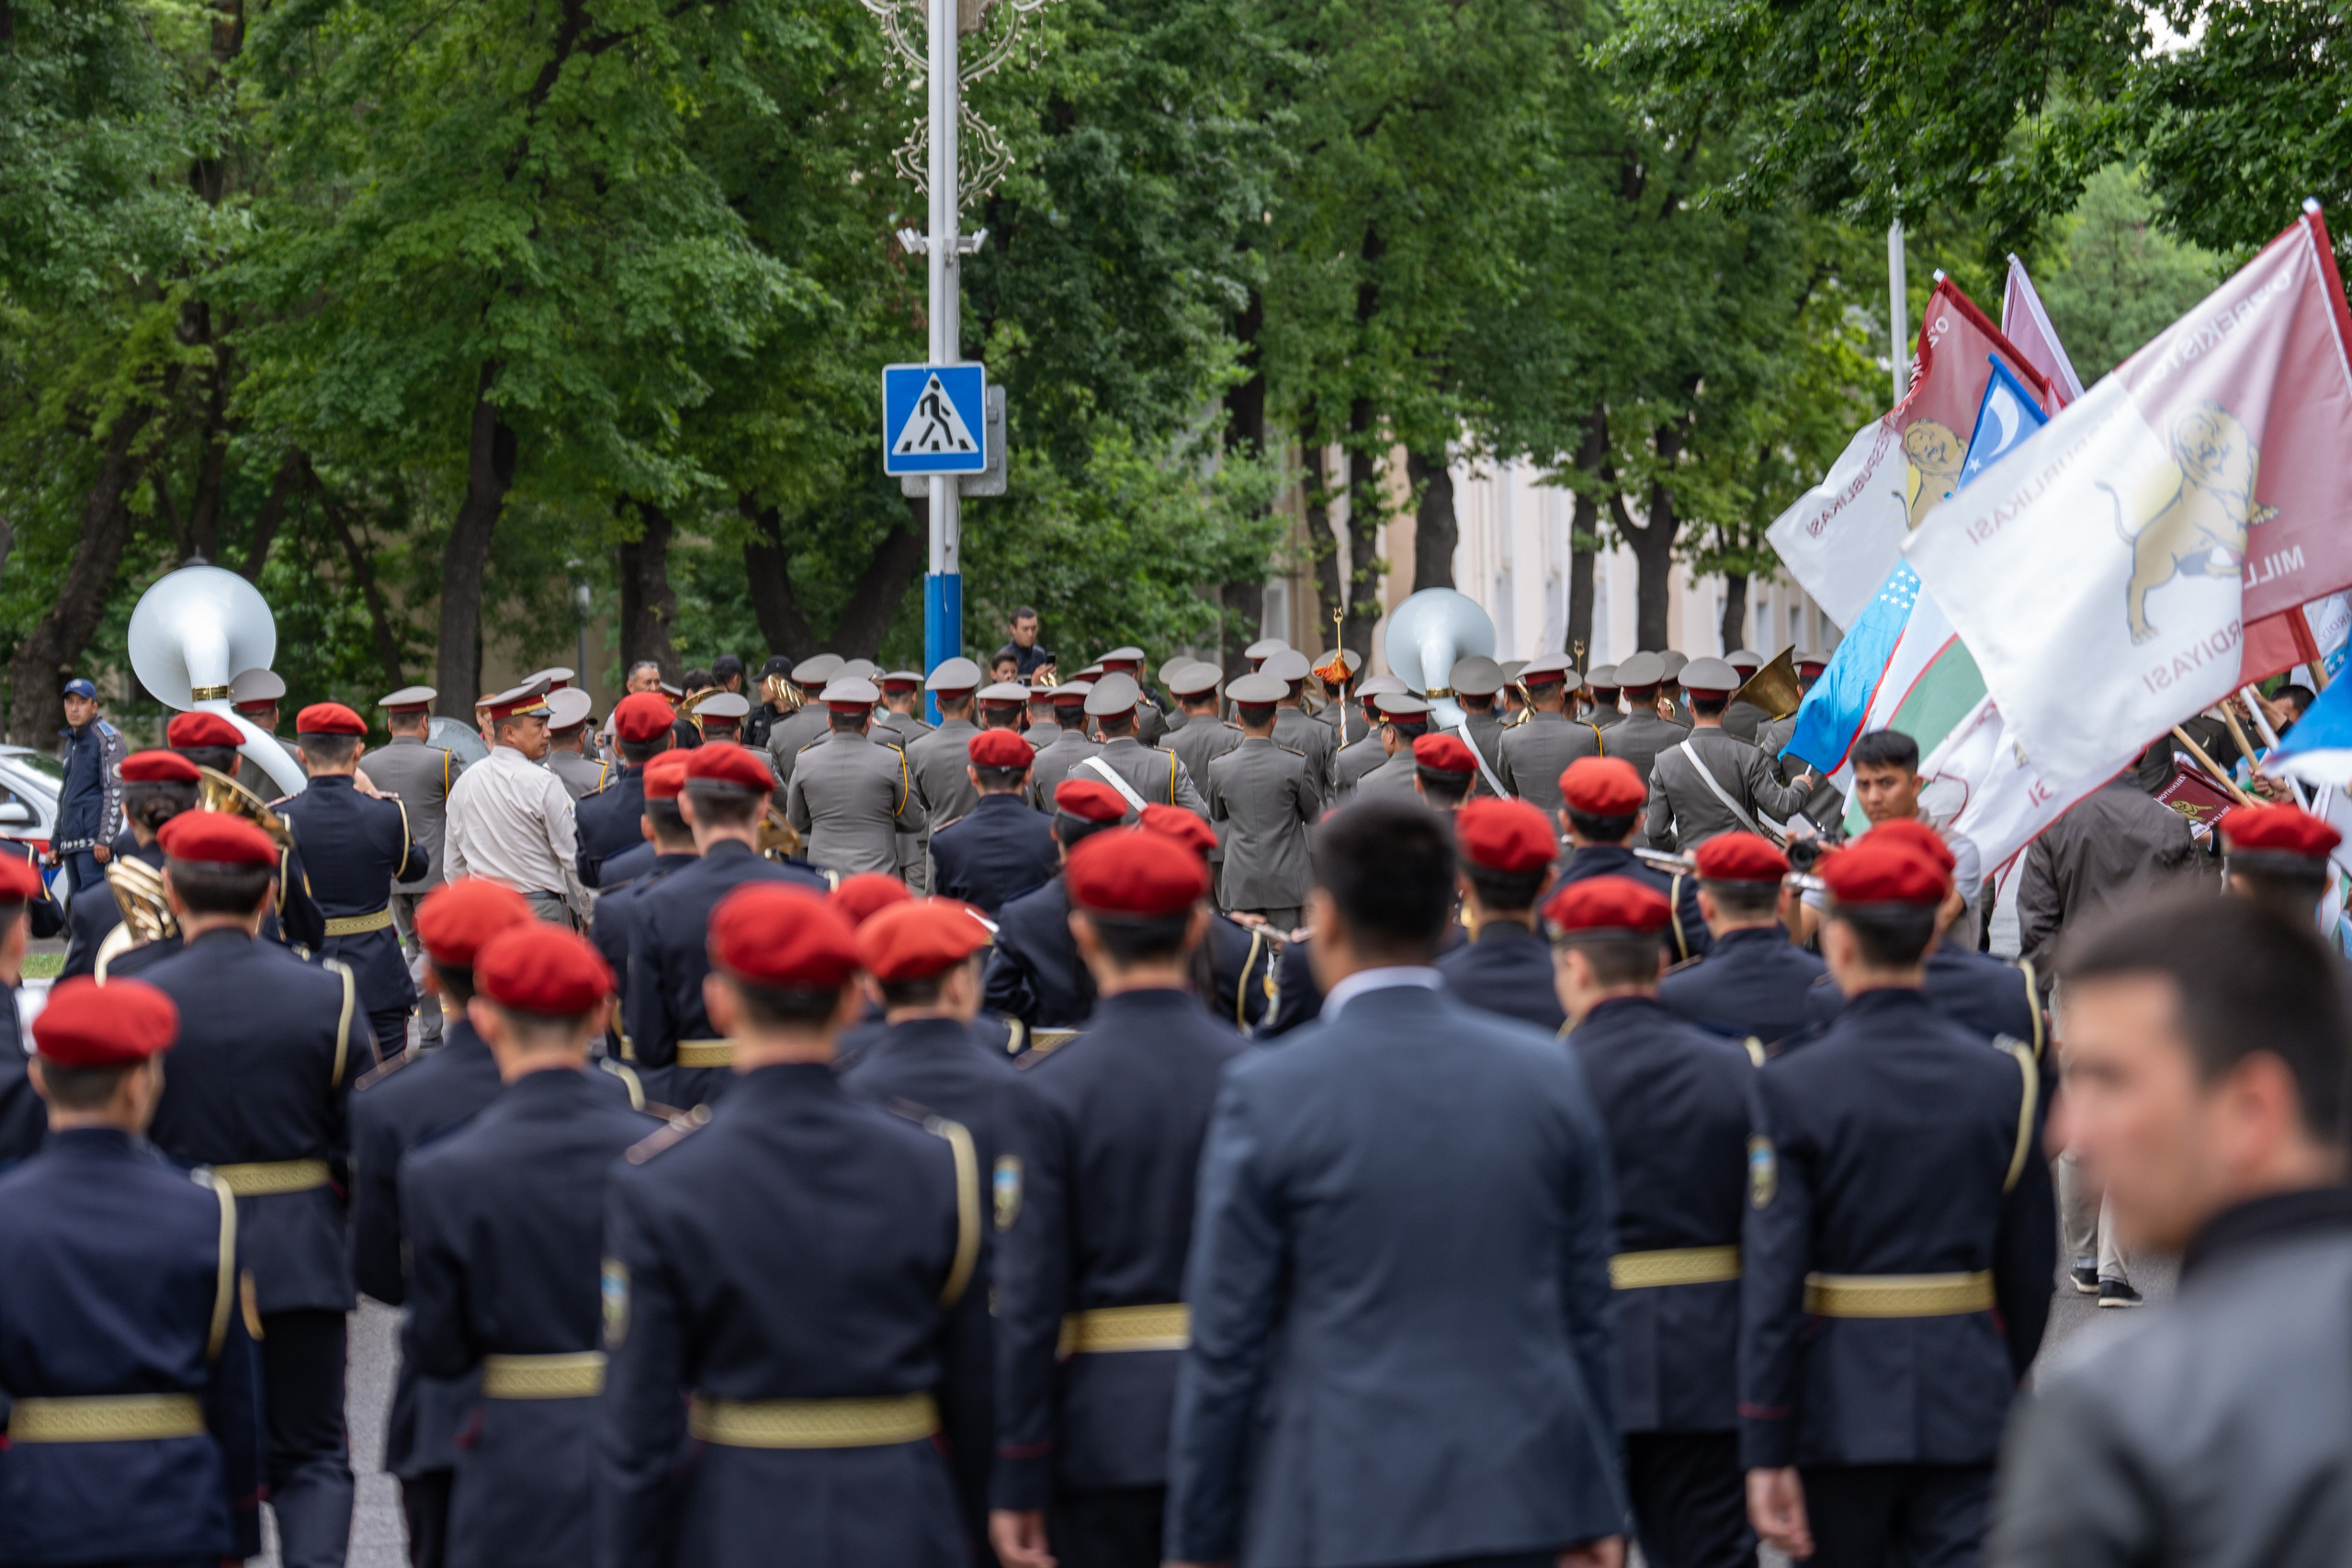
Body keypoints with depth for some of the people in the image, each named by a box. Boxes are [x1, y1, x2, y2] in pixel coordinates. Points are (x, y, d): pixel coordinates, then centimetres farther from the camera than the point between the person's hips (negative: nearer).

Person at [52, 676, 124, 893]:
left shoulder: (107, 738, -6)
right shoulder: (71, 741, 22)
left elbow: (116, 792, -14)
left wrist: (105, 840, -21)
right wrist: (56, 843, 23)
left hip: (93, 841, -9)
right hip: (72, 841, 9)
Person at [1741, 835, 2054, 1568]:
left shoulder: (1792, 1087, -9)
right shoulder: (2002, 1079, 0)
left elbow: (1772, 1279, -12)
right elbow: (2030, 1267, 6)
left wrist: (1766, 1452, -11)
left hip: (1843, 1400, -1)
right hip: (1968, 1399, 1)